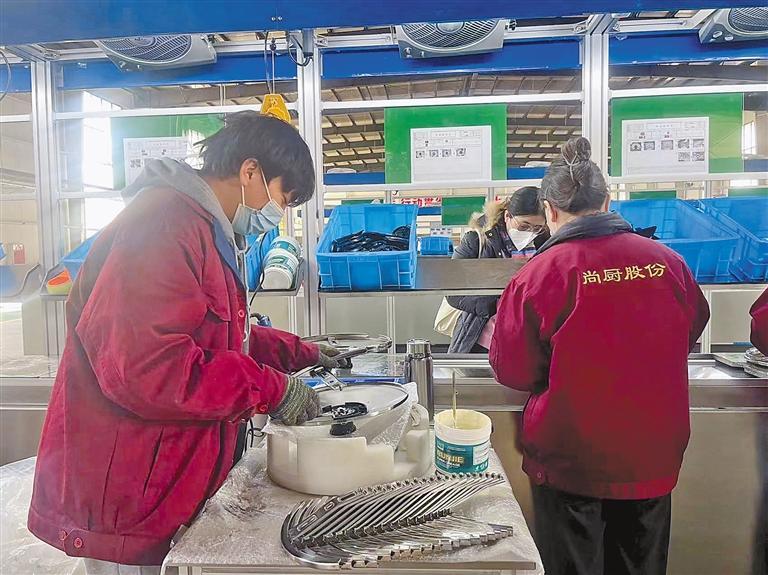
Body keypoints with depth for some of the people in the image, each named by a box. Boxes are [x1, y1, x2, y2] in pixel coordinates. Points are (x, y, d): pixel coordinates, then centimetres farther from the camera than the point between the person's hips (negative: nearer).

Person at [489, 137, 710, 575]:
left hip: (570, 461, -3)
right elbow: (692, 331, 10)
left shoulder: (538, 274, -20)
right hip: (654, 458, 4)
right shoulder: (667, 261, -9)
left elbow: (514, 373, -11)